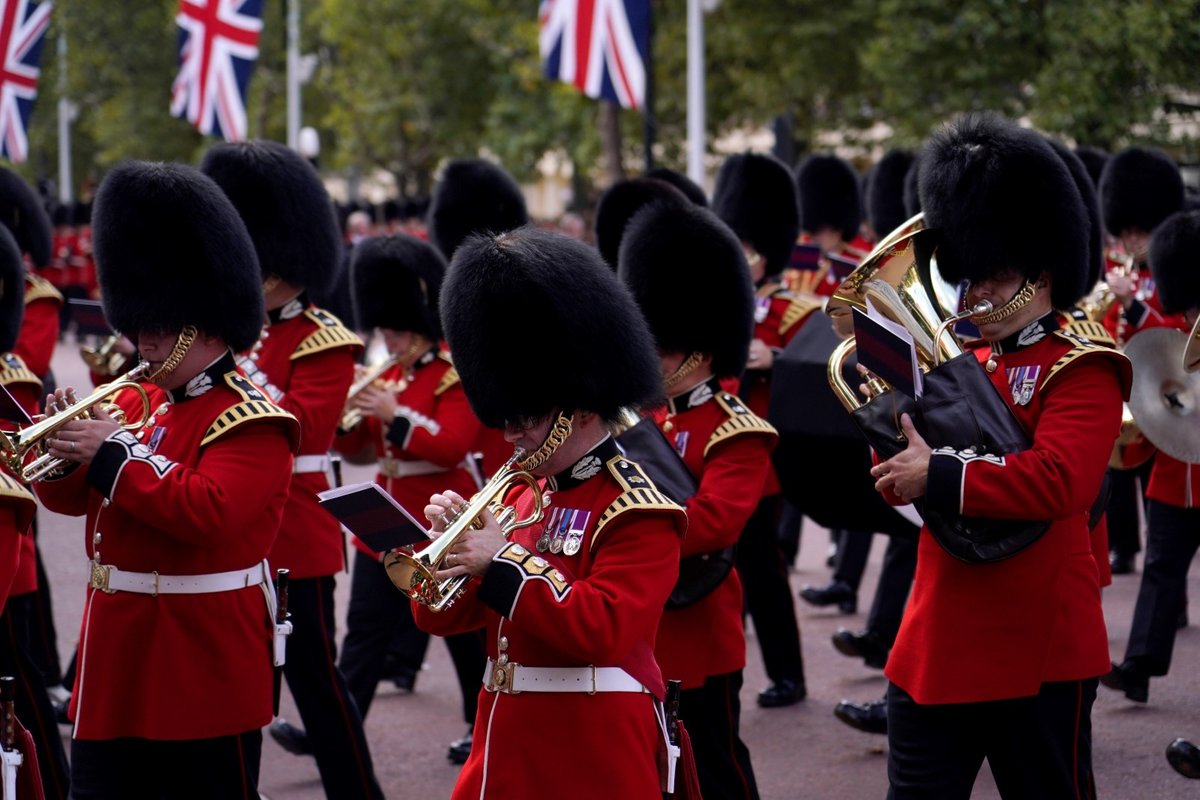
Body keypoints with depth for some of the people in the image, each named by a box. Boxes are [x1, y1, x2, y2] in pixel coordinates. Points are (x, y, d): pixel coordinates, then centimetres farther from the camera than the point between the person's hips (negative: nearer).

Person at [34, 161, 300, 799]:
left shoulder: (252, 420, -13)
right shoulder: (139, 403, 12)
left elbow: (206, 512, -27)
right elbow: (74, 497, 16)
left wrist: (114, 453, -24)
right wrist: (66, 452, -6)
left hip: (205, 670, -8)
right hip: (119, 661, 8)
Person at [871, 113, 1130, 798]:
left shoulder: (1081, 373, -8)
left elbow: (1059, 481, -25)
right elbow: (905, 482, 15)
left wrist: (938, 475, -24)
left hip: (1038, 655, -7)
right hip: (934, 650, 7)